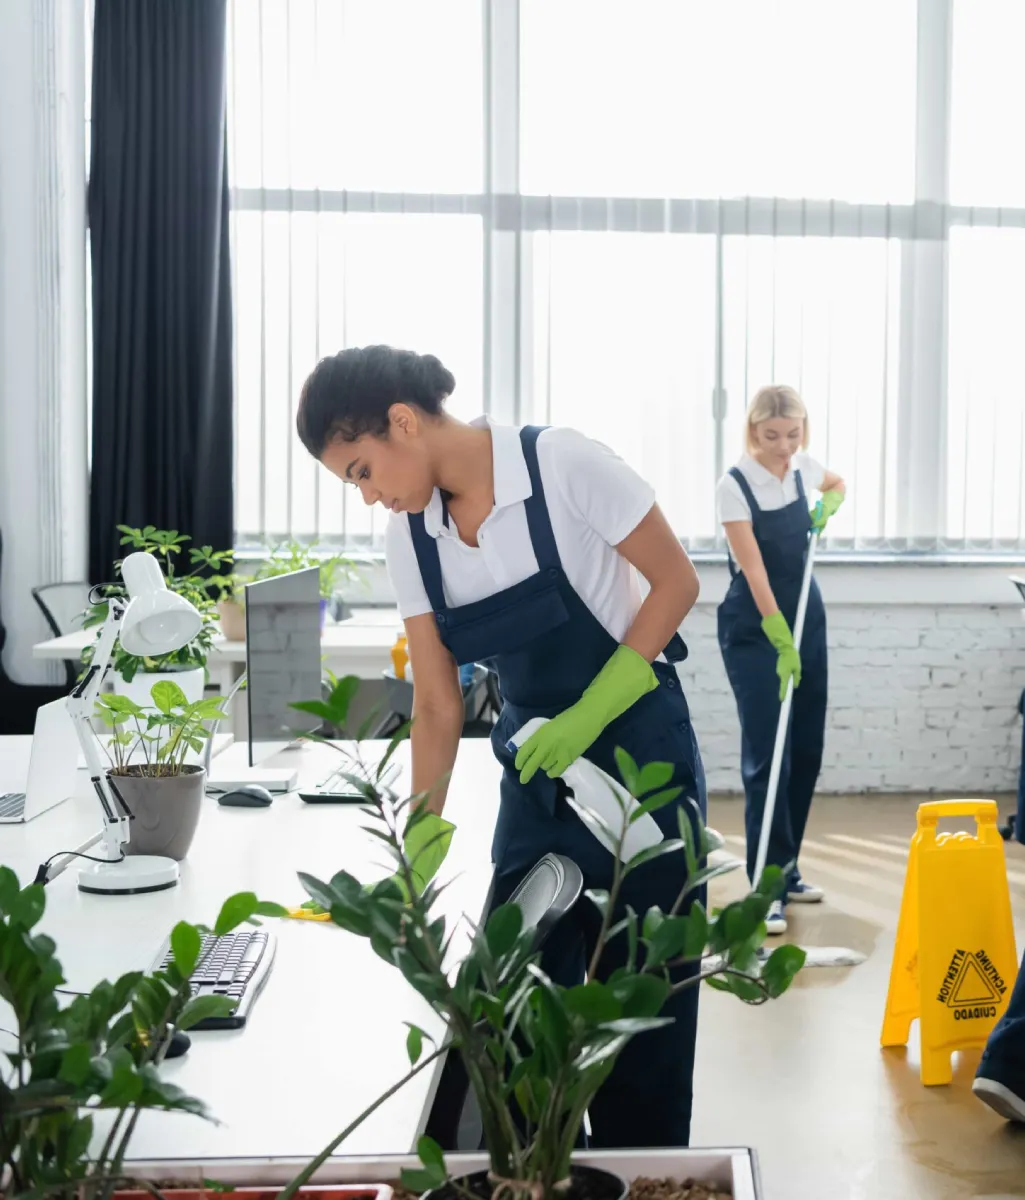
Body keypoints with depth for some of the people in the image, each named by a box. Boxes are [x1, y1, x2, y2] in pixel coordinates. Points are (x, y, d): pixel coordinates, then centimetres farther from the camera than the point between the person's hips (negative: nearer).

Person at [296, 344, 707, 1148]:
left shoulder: (561, 465, -18)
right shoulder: (409, 534, -2)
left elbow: (676, 583, -11)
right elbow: (436, 703, 0)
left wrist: (589, 713, -19)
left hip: (639, 756, -5)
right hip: (533, 772, 5)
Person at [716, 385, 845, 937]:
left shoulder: (804, 468, 0)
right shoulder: (734, 485, -17)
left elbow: (837, 483, 25)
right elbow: (753, 570, -22)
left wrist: (827, 505, 3)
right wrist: (781, 643, -27)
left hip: (806, 619, 6)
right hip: (753, 629, -6)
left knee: (806, 751, 9)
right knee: (766, 755, -10)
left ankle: (785, 871, 22)